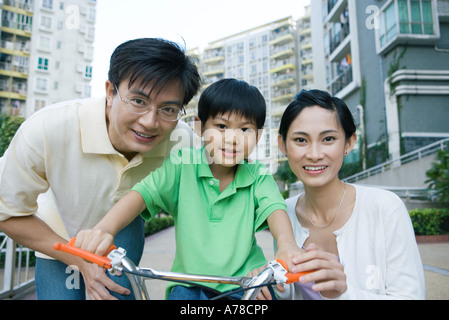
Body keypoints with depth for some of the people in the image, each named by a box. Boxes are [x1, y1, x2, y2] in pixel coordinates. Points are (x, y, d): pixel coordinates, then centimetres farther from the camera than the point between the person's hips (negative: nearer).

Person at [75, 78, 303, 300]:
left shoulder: (258, 177, -3)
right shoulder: (182, 165, -7)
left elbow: (274, 208, -18)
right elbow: (142, 194, -17)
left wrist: (286, 244, -41)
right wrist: (104, 229, -35)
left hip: (245, 282, 1)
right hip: (189, 283, 0)